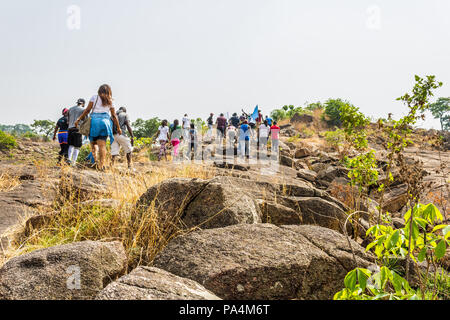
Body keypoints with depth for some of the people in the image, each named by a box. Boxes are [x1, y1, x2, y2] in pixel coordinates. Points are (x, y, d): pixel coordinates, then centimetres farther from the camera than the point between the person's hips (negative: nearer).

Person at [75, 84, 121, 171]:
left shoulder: (95, 97, 9)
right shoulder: (110, 101, 13)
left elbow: (87, 110, 3)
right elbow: (114, 116, 11)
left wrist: (79, 119, 9)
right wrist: (118, 127, 18)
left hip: (94, 119, -1)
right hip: (105, 121, 1)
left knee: (93, 142, 12)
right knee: (102, 144, -1)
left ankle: (96, 160, -6)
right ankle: (101, 165, -9)